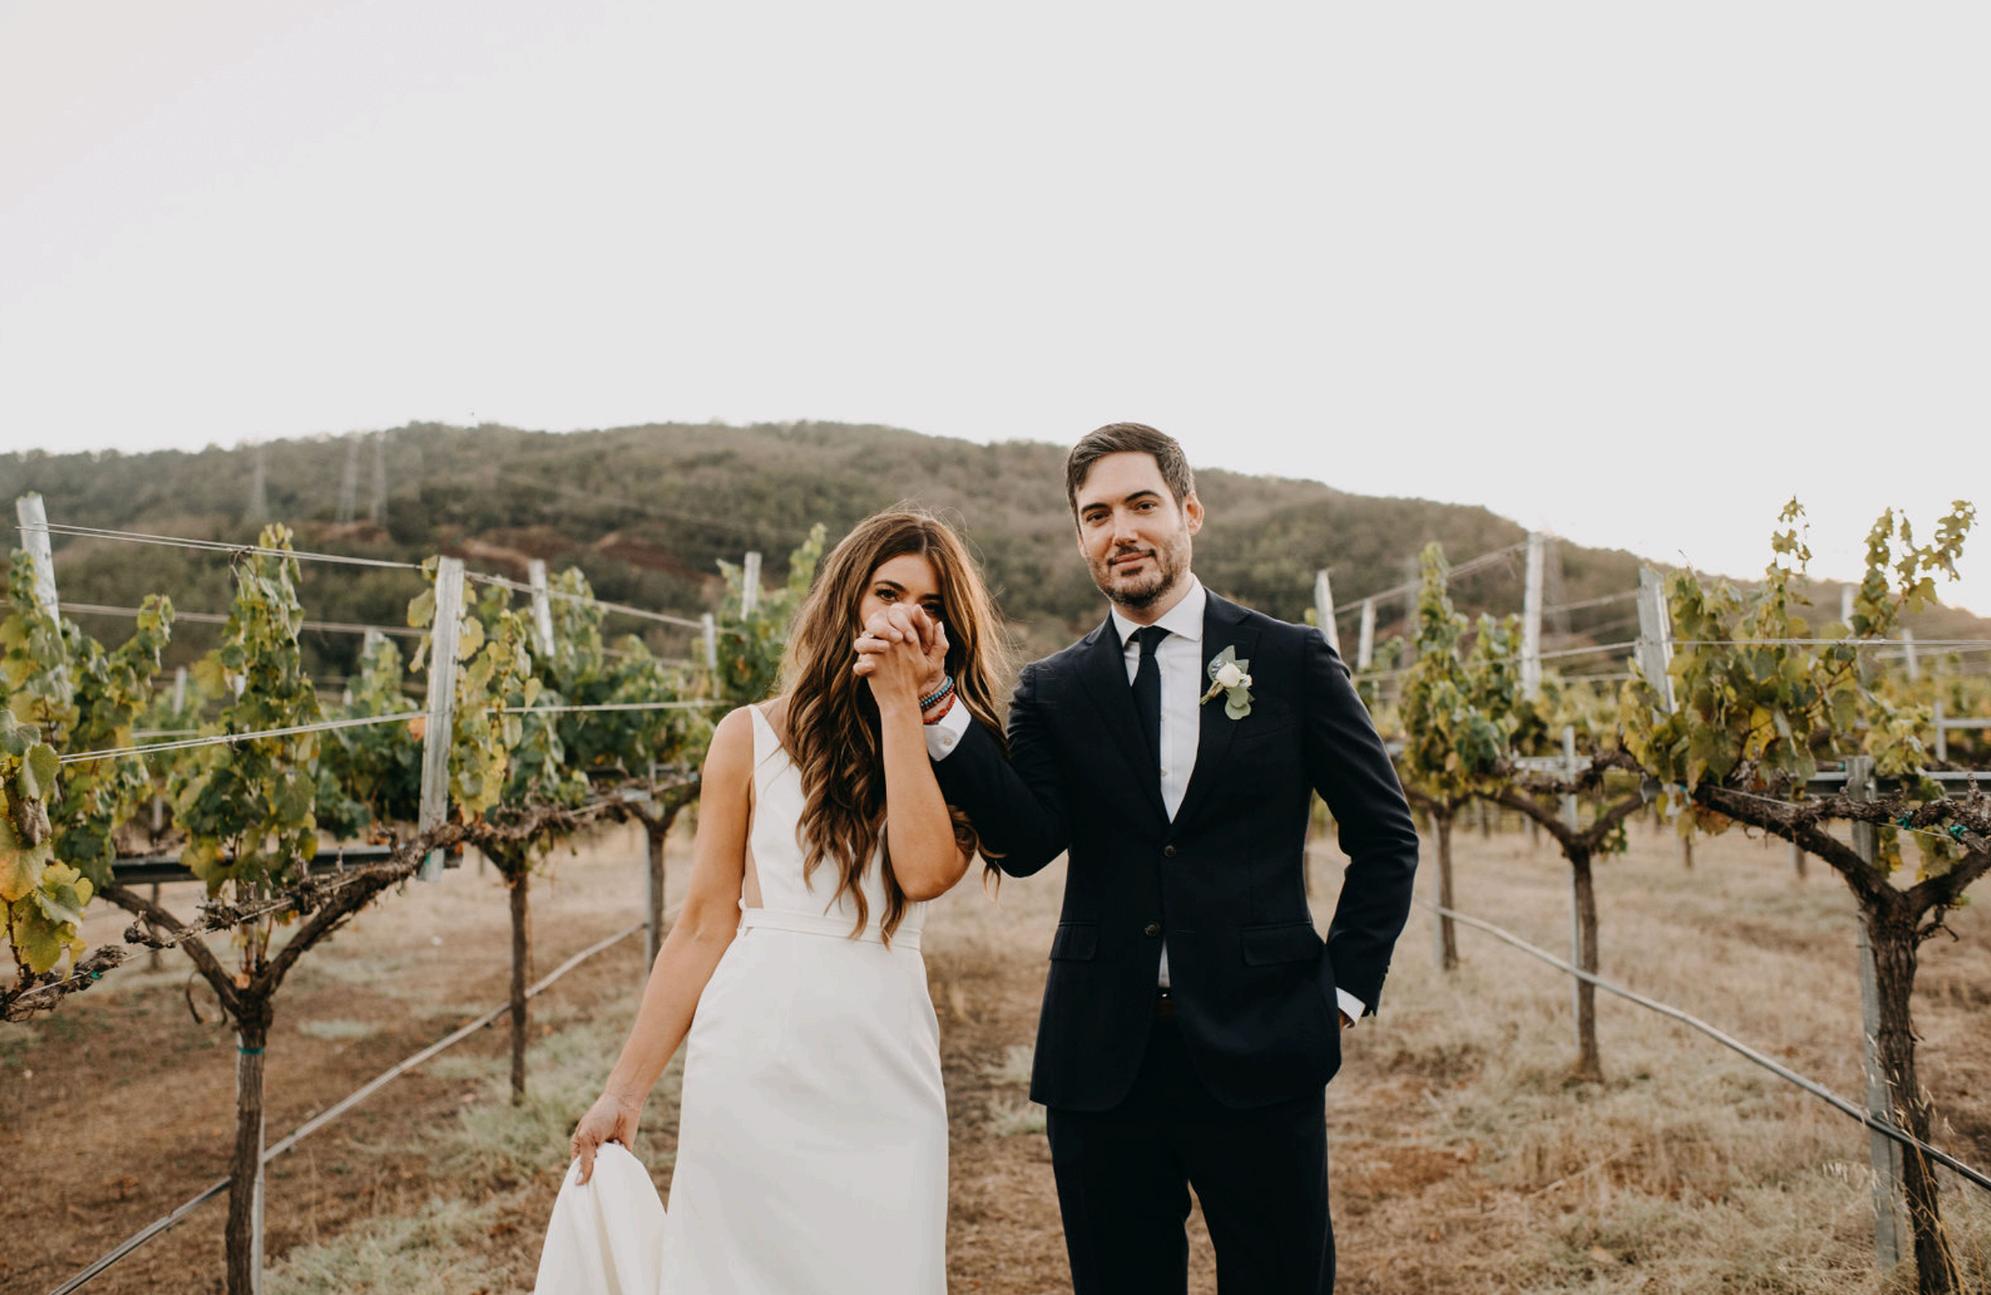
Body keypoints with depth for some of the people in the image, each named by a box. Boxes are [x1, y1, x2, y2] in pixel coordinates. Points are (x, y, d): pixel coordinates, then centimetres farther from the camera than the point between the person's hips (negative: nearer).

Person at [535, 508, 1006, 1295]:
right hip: (753, 1068, -1)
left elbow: (926, 870, -15)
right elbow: (704, 927, 3)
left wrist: (900, 704, -11)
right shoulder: (754, 737, 2)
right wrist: (624, 1091, 2)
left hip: (886, 1079, 1)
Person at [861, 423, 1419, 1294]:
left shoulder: (1291, 661, 2)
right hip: (1103, 1058, 2)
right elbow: (1025, 843, -10)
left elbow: (1385, 837, 7)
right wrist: (933, 706, -20)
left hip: (1258, 1051, -1)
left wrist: (1348, 986, 1)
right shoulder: (1053, 690, 5)